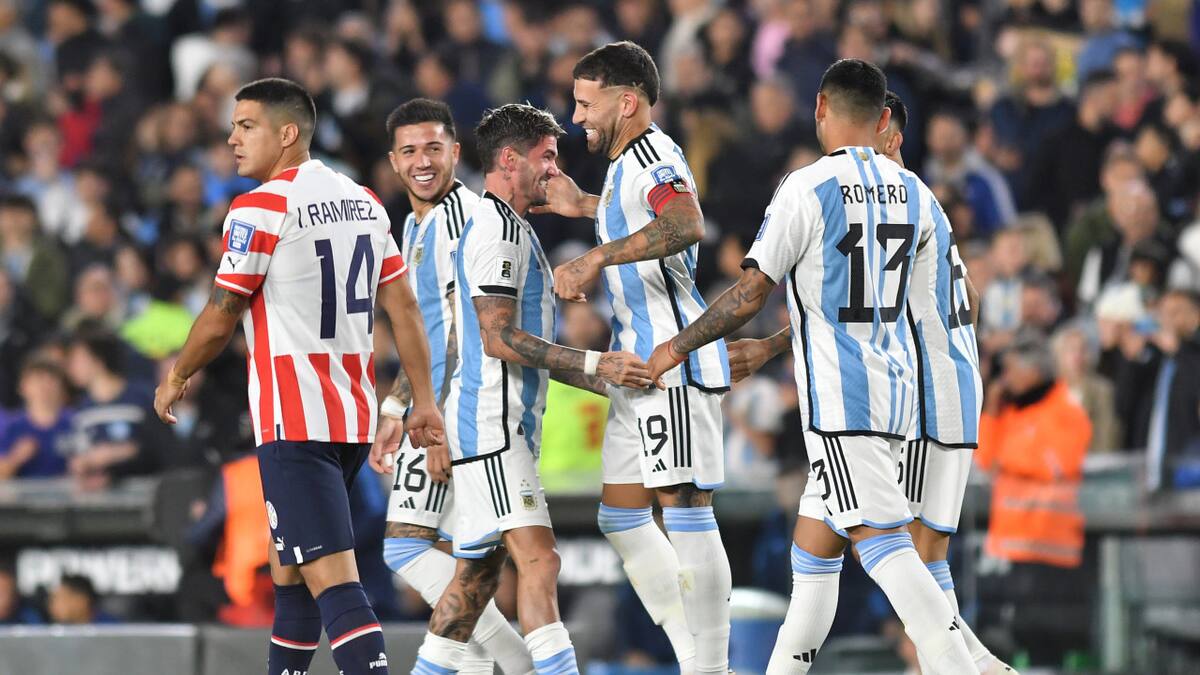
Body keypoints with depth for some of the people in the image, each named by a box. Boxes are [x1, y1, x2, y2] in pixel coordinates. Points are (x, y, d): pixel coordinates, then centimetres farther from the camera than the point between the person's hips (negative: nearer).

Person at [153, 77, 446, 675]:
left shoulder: (260, 209, -11)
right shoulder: (363, 201, 11)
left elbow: (220, 318, -6)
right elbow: (402, 305, 11)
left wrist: (176, 377, 11)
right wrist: (424, 400, 14)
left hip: (295, 422, -8)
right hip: (355, 417, 8)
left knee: (332, 581, -14)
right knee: (289, 565, 22)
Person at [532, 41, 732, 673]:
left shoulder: (651, 157, -14)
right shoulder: (630, 162, 18)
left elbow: (686, 224, -37)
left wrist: (598, 257, -42)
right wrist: (587, 207, 41)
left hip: (674, 360, -11)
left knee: (685, 511, -11)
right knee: (621, 514, 12)